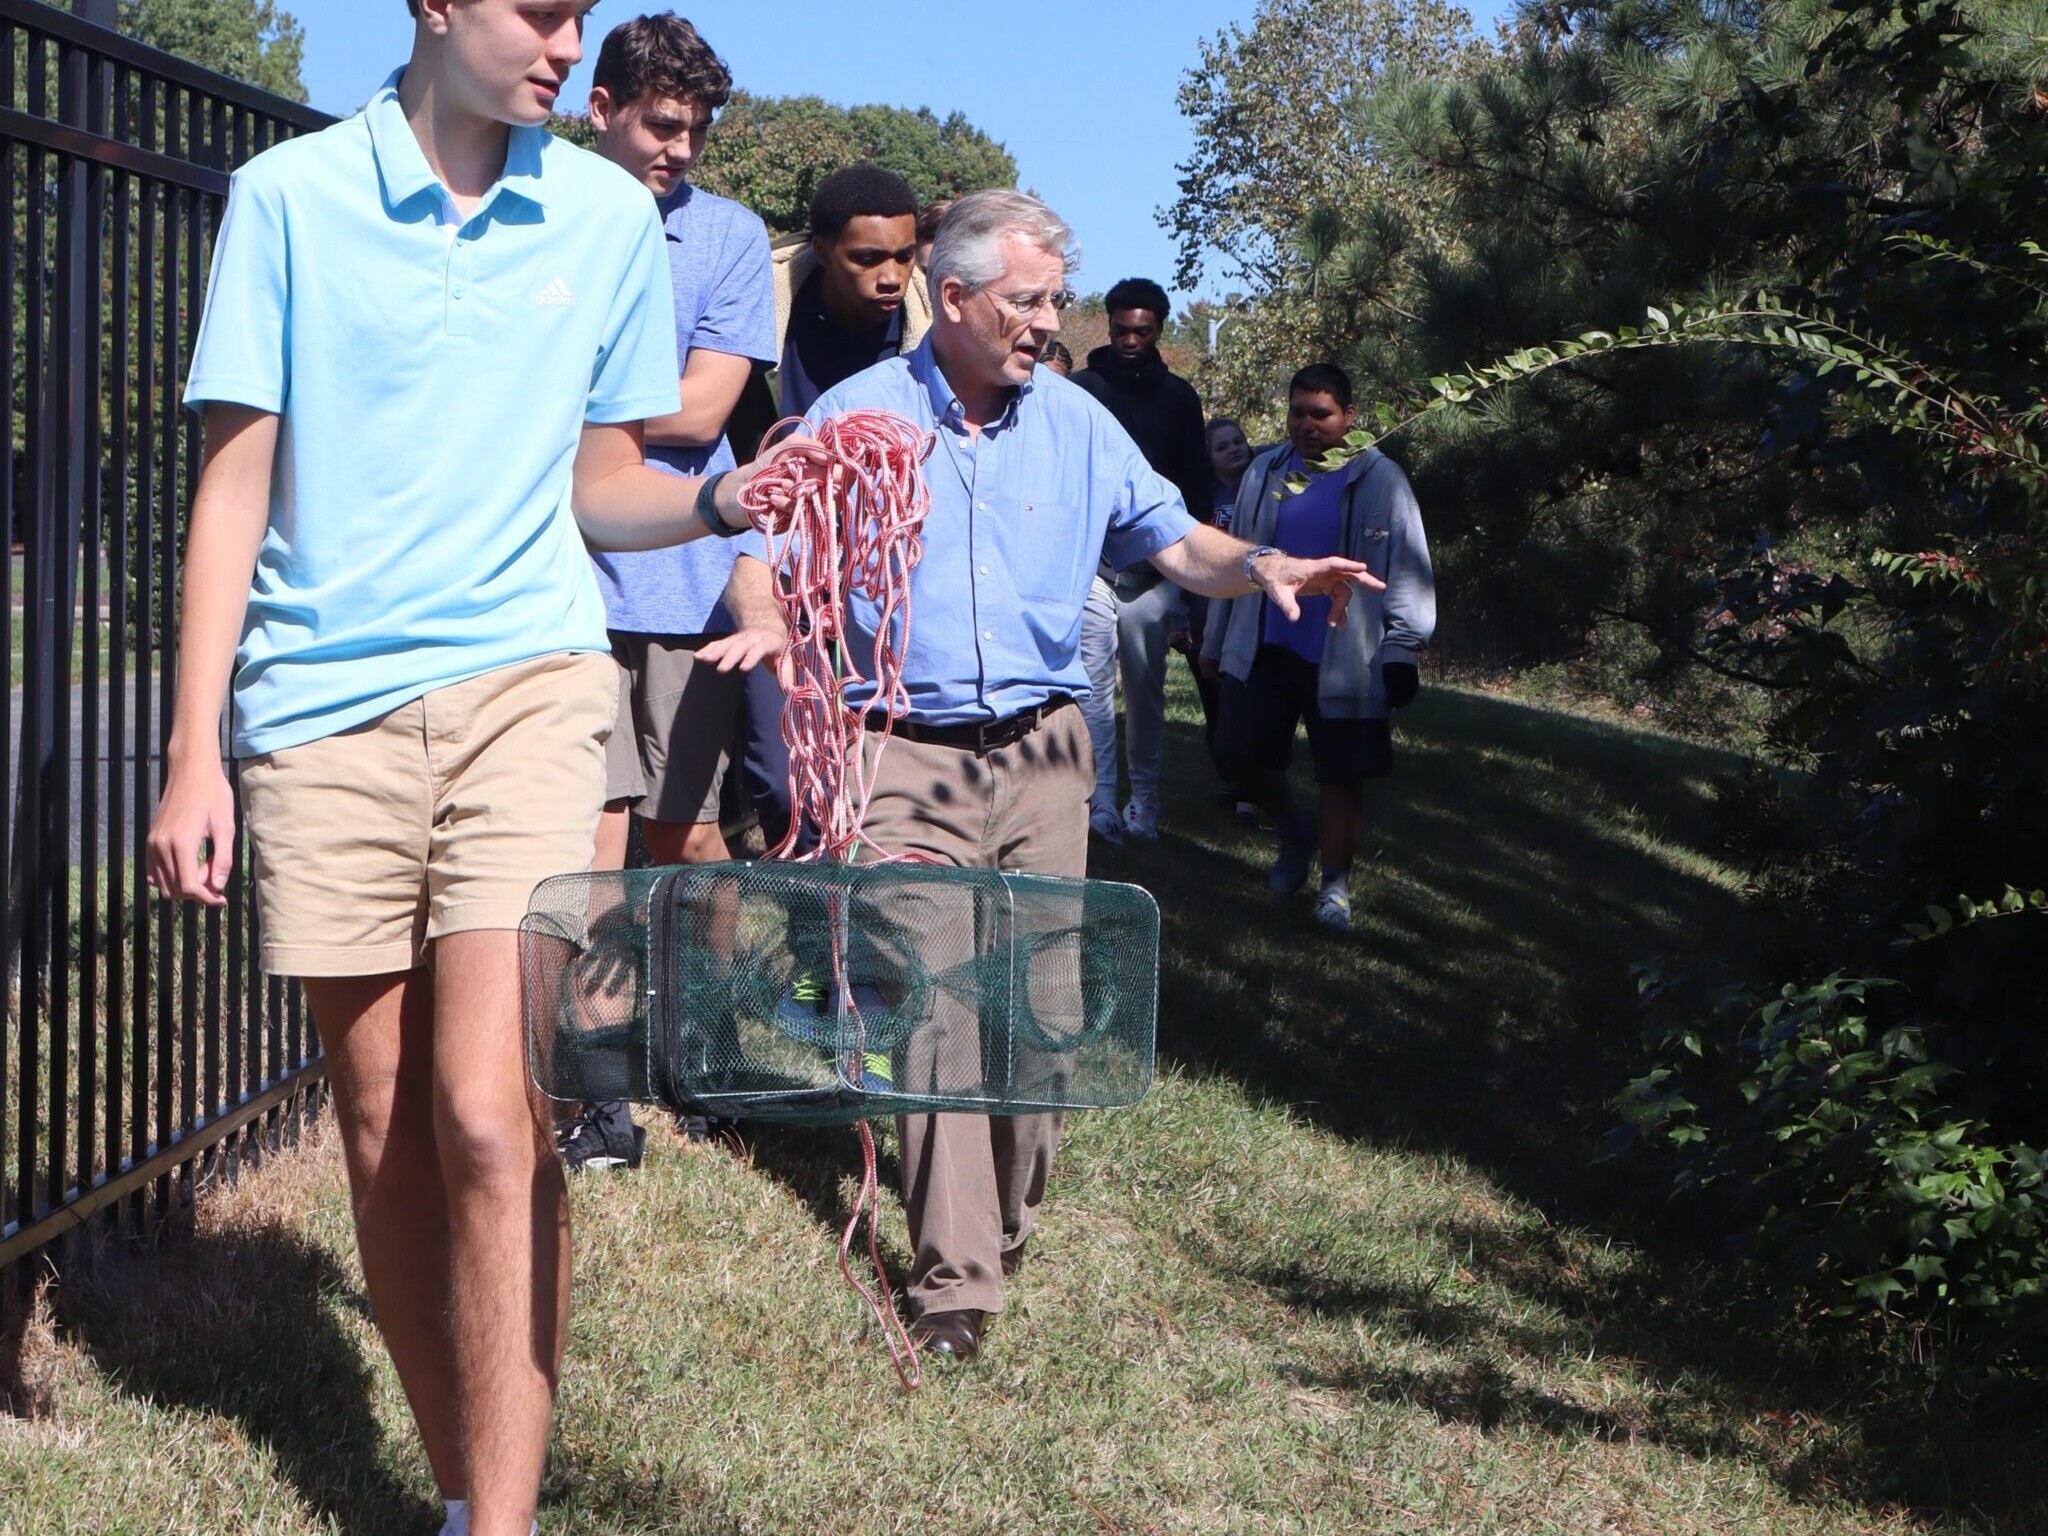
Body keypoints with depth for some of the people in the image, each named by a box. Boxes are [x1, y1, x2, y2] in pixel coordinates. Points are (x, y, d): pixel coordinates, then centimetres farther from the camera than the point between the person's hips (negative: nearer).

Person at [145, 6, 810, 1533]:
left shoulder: (610, 214, 7)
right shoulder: (290, 198, 1)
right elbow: (237, 485, 2)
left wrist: (722, 501, -7)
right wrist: (194, 752, -3)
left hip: (525, 679, 0)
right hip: (325, 710, 0)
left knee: (488, 1118, -14)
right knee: (384, 1136, 5)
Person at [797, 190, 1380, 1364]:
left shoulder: (1076, 423, 9)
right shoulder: (860, 416, -1)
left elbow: (1171, 538, 10)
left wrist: (1260, 567, -10)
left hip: (1044, 750, 3)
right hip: (909, 751, -3)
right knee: (934, 997, -12)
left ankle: (1013, 1212, 28)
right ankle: (956, 1277, -11)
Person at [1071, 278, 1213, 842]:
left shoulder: (1178, 397, 11)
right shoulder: (1081, 388, 5)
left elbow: (1194, 488, 13)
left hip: (1151, 570, 2)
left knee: (1145, 688, 5)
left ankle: (1144, 803, 13)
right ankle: (1101, 800, -9)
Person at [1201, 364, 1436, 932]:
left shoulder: (1380, 481, -3)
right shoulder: (1265, 473, 9)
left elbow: (1408, 571, -3)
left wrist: (1402, 653, -8)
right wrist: (1216, 643, 17)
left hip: (1343, 659, -4)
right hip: (1264, 650, 4)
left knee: (1341, 773, 0)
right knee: (1241, 754, 3)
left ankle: (1336, 883, 12)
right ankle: (1293, 827, 31)